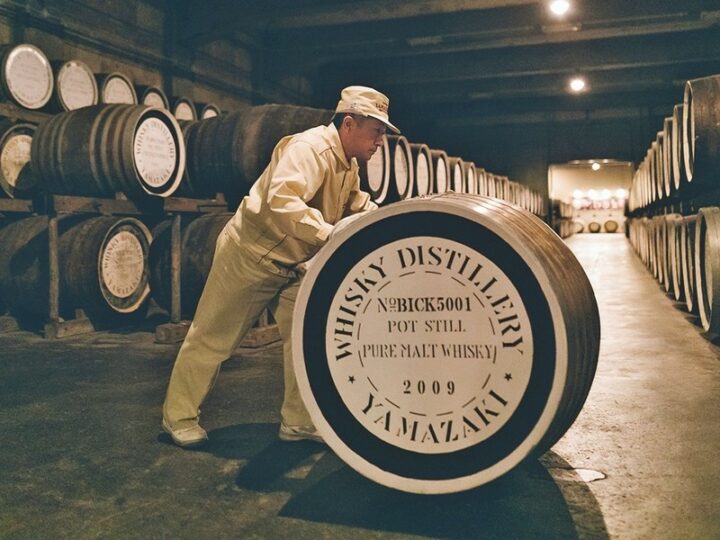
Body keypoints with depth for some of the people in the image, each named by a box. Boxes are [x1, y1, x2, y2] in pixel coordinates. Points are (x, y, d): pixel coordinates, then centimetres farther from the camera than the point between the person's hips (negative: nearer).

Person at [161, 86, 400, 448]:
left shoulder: (348, 166, 5)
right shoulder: (308, 148, -26)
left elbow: (359, 206, 16)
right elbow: (283, 202, -41)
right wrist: (330, 234, -49)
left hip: (292, 265, 9)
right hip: (249, 255, -8)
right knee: (213, 338, 5)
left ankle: (298, 421, 14)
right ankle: (179, 416, 21)